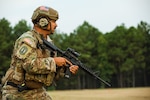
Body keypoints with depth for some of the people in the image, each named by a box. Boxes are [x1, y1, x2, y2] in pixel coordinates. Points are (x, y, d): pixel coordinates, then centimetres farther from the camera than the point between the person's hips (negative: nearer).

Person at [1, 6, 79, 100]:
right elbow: (30, 65, -31)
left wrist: (63, 67, -7)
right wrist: (54, 61, -22)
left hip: (38, 92, 8)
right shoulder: (27, 40, -16)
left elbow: (53, 74, 12)